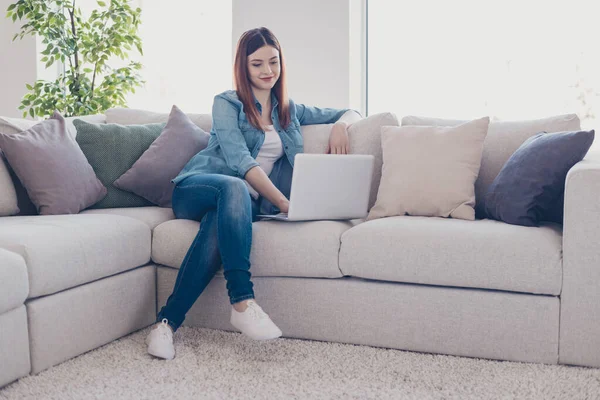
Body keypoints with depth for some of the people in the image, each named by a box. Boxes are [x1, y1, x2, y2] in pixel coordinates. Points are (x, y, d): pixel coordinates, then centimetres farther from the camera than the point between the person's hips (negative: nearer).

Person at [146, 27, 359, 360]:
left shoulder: (289, 110, 23)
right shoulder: (227, 104, 7)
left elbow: (347, 111, 32)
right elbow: (240, 160, -9)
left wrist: (340, 125, 5)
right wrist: (282, 202, -22)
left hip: (243, 203, 3)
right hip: (197, 188, -2)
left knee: (218, 230, -36)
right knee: (235, 187, -40)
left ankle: (169, 321, -39)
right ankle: (243, 302, -45)